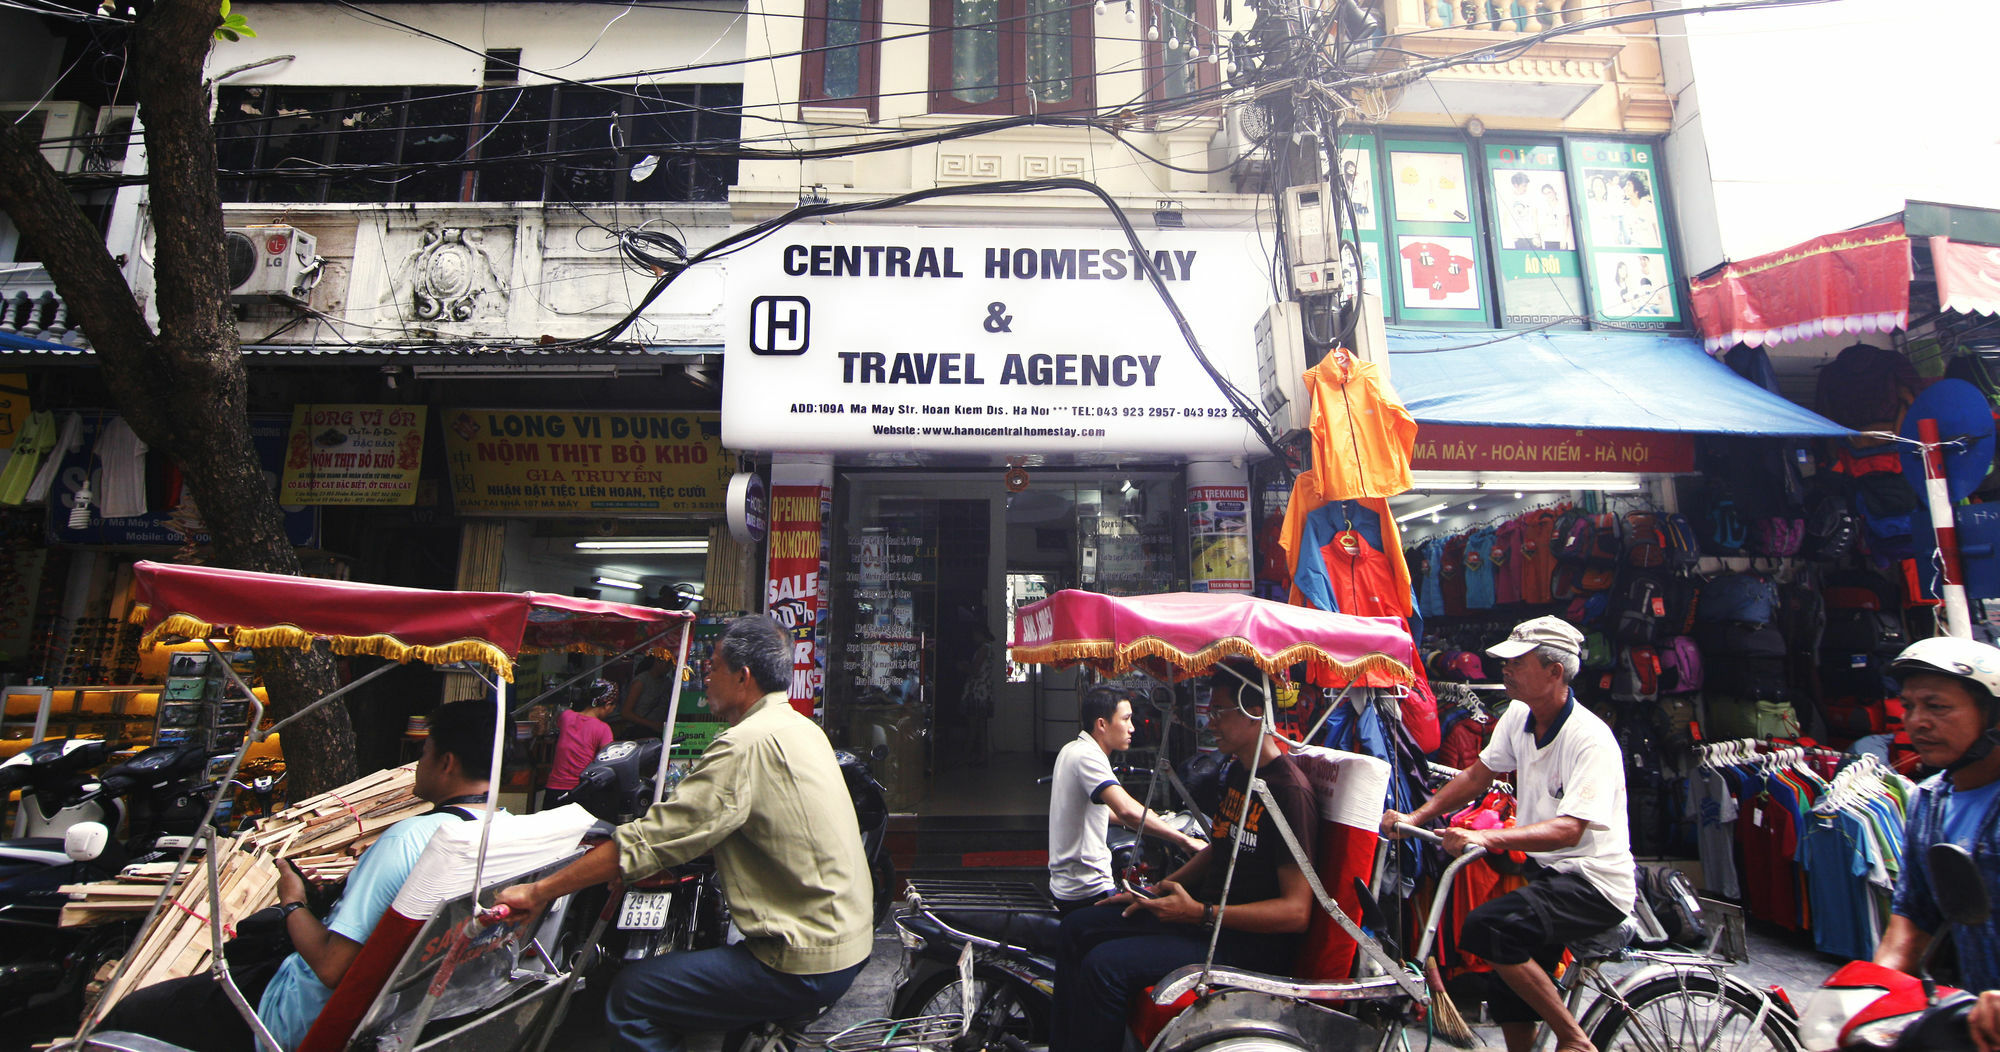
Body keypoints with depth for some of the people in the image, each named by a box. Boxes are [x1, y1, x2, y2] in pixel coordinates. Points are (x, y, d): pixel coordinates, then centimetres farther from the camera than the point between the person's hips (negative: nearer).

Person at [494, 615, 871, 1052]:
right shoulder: (803, 728, 9)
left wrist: (539, 891, -8)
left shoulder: (747, 744, -20)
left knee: (630, 996, -5)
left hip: (808, 966, -9)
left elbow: (650, 840, -17)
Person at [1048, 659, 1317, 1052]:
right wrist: (1157, 891, 9)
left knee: (1105, 965, -25)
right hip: (1205, 910, 10)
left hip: (1251, 943, -10)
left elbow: (1296, 910, -23)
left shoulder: (1289, 791, -21)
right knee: (1078, 927, 8)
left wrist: (1202, 914, -26)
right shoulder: (1238, 771, 9)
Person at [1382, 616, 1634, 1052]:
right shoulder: (1519, 717, 1)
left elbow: (1568, 830, -31)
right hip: (1544, 870, 7)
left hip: (1595, 884, -7)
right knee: (1509, 1004, 10)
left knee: (1486, 927, -28)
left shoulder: (1591, 740, -22)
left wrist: (1486, 837, -44)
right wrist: (1416, 816, -6)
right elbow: (1476, 777, 7)